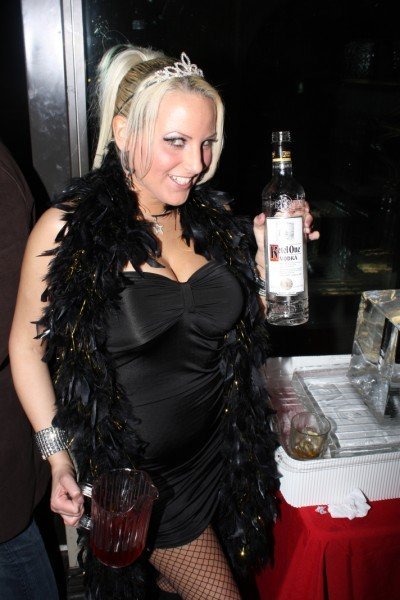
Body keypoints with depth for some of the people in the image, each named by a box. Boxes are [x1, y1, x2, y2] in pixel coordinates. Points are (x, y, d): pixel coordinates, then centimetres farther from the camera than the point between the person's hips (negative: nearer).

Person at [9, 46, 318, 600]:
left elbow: (246, 319, 8)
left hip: (223, 446, 5)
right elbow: (27, 343, -9)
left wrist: (267, 251, -8)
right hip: (139, 466, -4)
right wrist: (58, 457, -12)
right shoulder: (68, 231, -17)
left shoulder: (214, 219, -4)